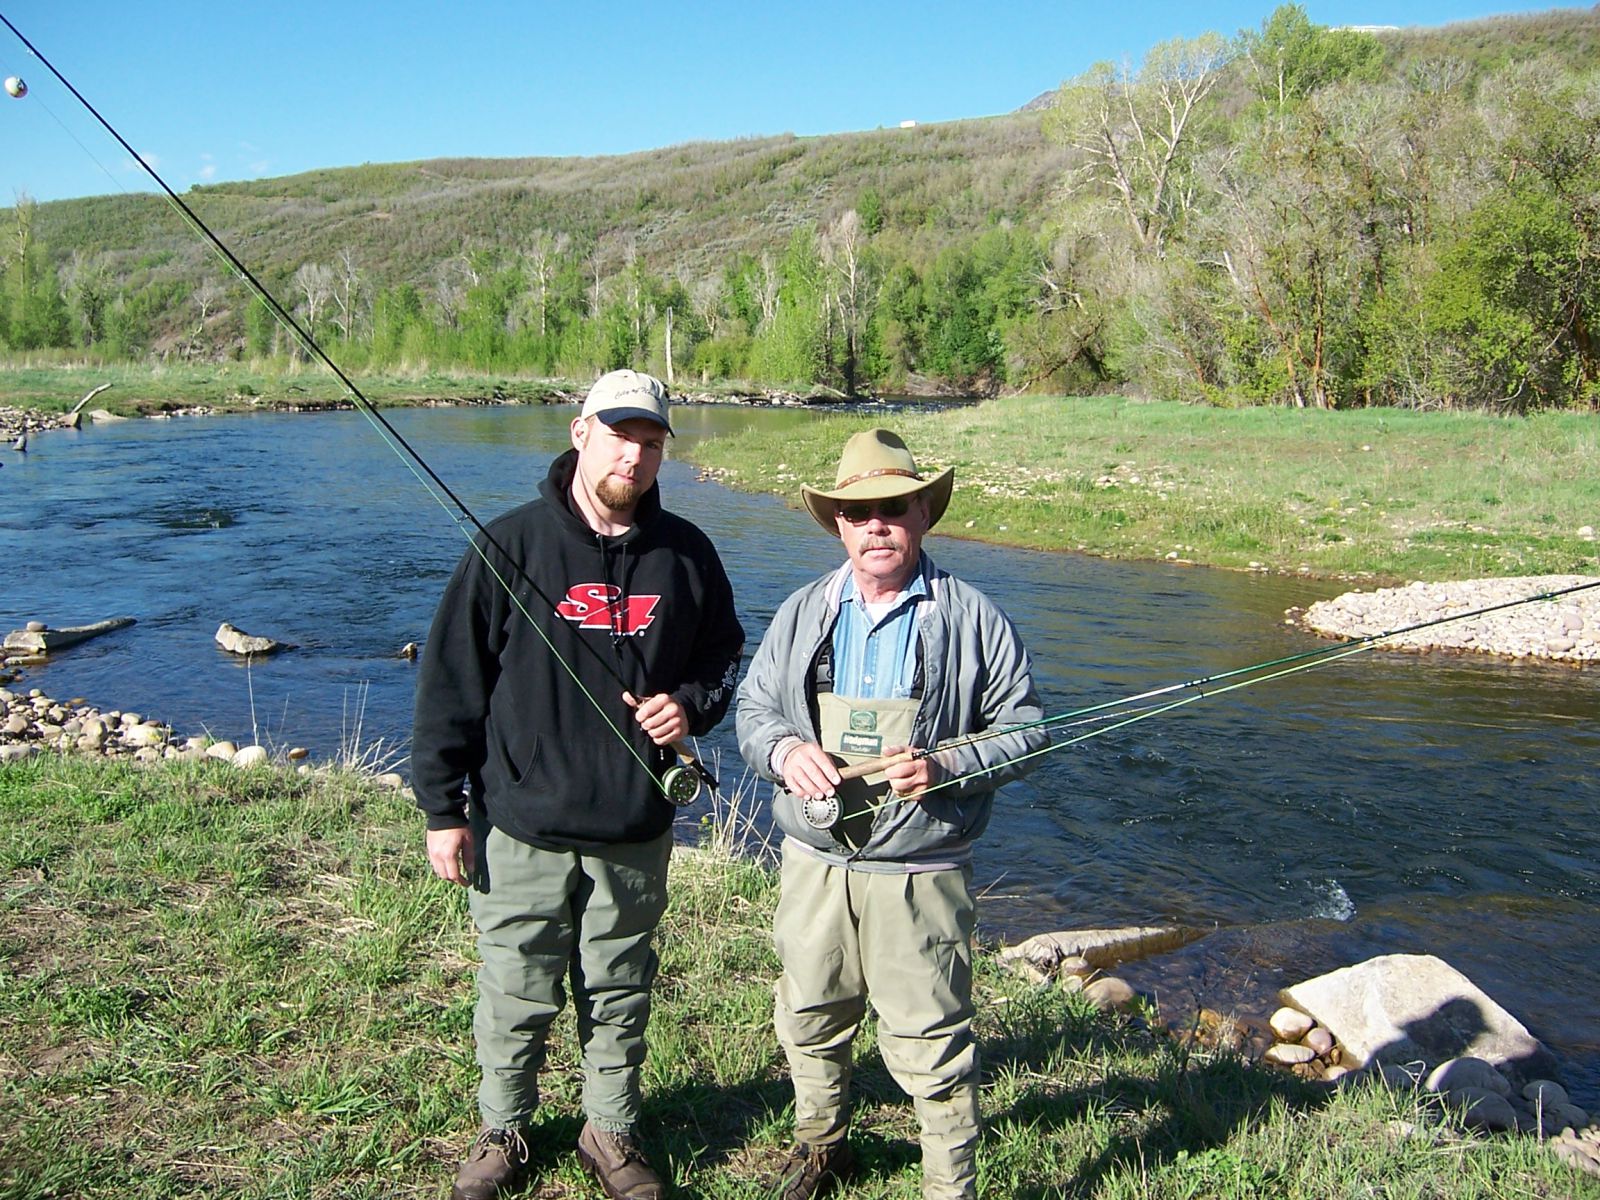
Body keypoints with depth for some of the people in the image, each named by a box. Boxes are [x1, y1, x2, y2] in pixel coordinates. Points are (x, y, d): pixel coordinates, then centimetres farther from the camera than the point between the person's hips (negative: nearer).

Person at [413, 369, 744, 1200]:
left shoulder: (685, 554, 2)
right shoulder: (512, 544, -7)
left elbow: (722, 658, 16)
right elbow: (450, 680, -5)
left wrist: (690, 704, -7)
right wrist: (442, 807, -5)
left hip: (637, 829, 3)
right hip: (522, 827, -2)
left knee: (619, 997, 16)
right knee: (515, 996, 10)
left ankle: (611, 1132, 36)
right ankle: (502, 1132, 34)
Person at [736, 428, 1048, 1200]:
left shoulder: (971, 618, -5)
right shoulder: (804, 612, 5)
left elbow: (1024, 728, -3)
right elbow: (753, 706, 11)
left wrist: (946, 768, -20)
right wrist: (784, 749, -12)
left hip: (919, 874, -4)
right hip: (814, 864, 4)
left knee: (930, 1044, 2)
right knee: (809, 1019, 21)